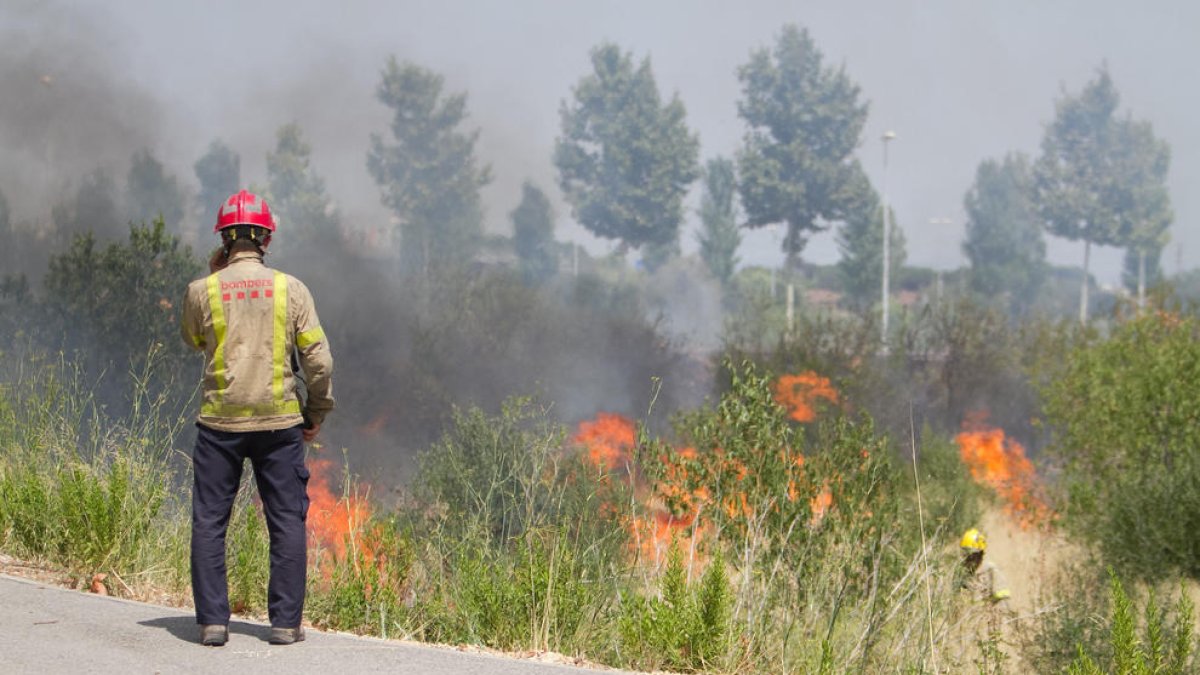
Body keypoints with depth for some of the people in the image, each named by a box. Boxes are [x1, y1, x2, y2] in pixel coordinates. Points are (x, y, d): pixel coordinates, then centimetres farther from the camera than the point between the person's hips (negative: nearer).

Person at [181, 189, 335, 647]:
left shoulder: (203, 291, -2)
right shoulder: (291, 289, -1)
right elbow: (318, 359, -2)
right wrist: (317, 412, 12)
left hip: (220, 423, 0)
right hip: (279, 421, 0)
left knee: (209, 523, 7)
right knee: (287, 523, 7)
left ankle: (212, 621, 2)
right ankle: (286, 622, 4)